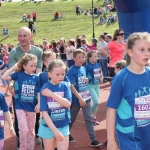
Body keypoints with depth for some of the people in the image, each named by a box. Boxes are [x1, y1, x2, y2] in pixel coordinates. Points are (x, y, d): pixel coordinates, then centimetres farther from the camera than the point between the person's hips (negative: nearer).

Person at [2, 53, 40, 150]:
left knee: (31, 130, 14)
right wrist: (14, 67, -15)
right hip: (20, 107, -3)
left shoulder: (36, 78, -1)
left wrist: (39, 104, -6)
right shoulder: (18, 74, -7)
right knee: (24, 130, -10)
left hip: (31, 107, 3)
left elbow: (38, 92, 4)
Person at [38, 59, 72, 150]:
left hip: (63, 126, 1)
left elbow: (68, 104, -17)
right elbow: (44, 112, -14)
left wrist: (52, 94, -24)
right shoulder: (45, 89, -12)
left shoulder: (65, 85, -4)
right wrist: (55, 130, -19)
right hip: (49, 126, -1)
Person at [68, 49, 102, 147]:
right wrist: (80, 98, -22)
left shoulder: (83, 68, 5)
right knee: (72, 118, 12)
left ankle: (93, 140, 3)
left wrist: (87, 80, 0)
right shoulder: (72, 70, -14)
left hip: (86, 97, 5)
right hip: (76, 98, -5)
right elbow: (71, 86, -19)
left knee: (89, 118, 2)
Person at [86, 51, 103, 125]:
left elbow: (101, 73, 14)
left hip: (97, 85, 7)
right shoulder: (88, 66, -18)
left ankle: (94, 117, 25)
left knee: (96, 102, 11)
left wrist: (101, 78, -3)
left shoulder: (98, 65, 1)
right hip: (90, 86, -6)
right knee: (96, 102, -14)